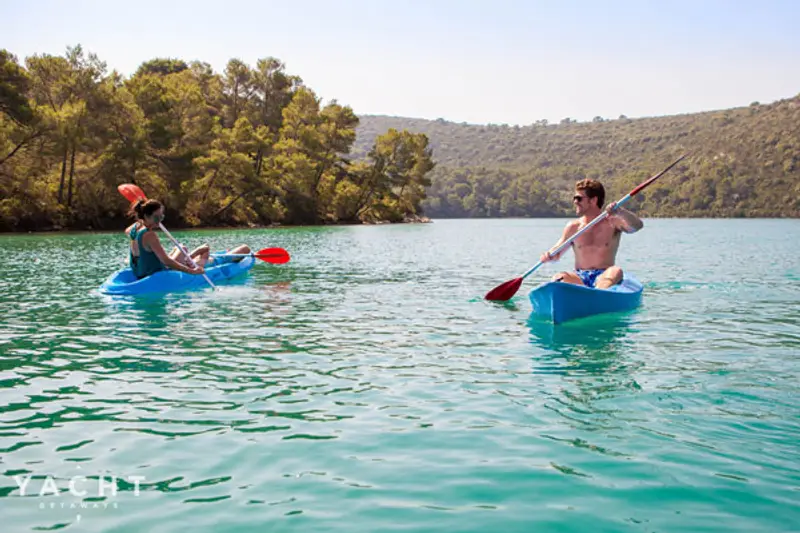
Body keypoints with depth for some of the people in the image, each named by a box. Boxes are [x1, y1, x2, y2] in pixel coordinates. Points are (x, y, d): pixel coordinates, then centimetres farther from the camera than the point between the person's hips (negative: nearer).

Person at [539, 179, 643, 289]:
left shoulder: (612, 223, 6)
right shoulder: (573, 227, 12)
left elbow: (638, 226, -12)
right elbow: (557, 254, 14)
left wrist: (621, 212, -32)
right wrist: (549, 256, -11)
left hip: (604, 277, -2)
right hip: (579, 278, 2)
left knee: (616, 271, -35)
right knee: (559, 277, -28)